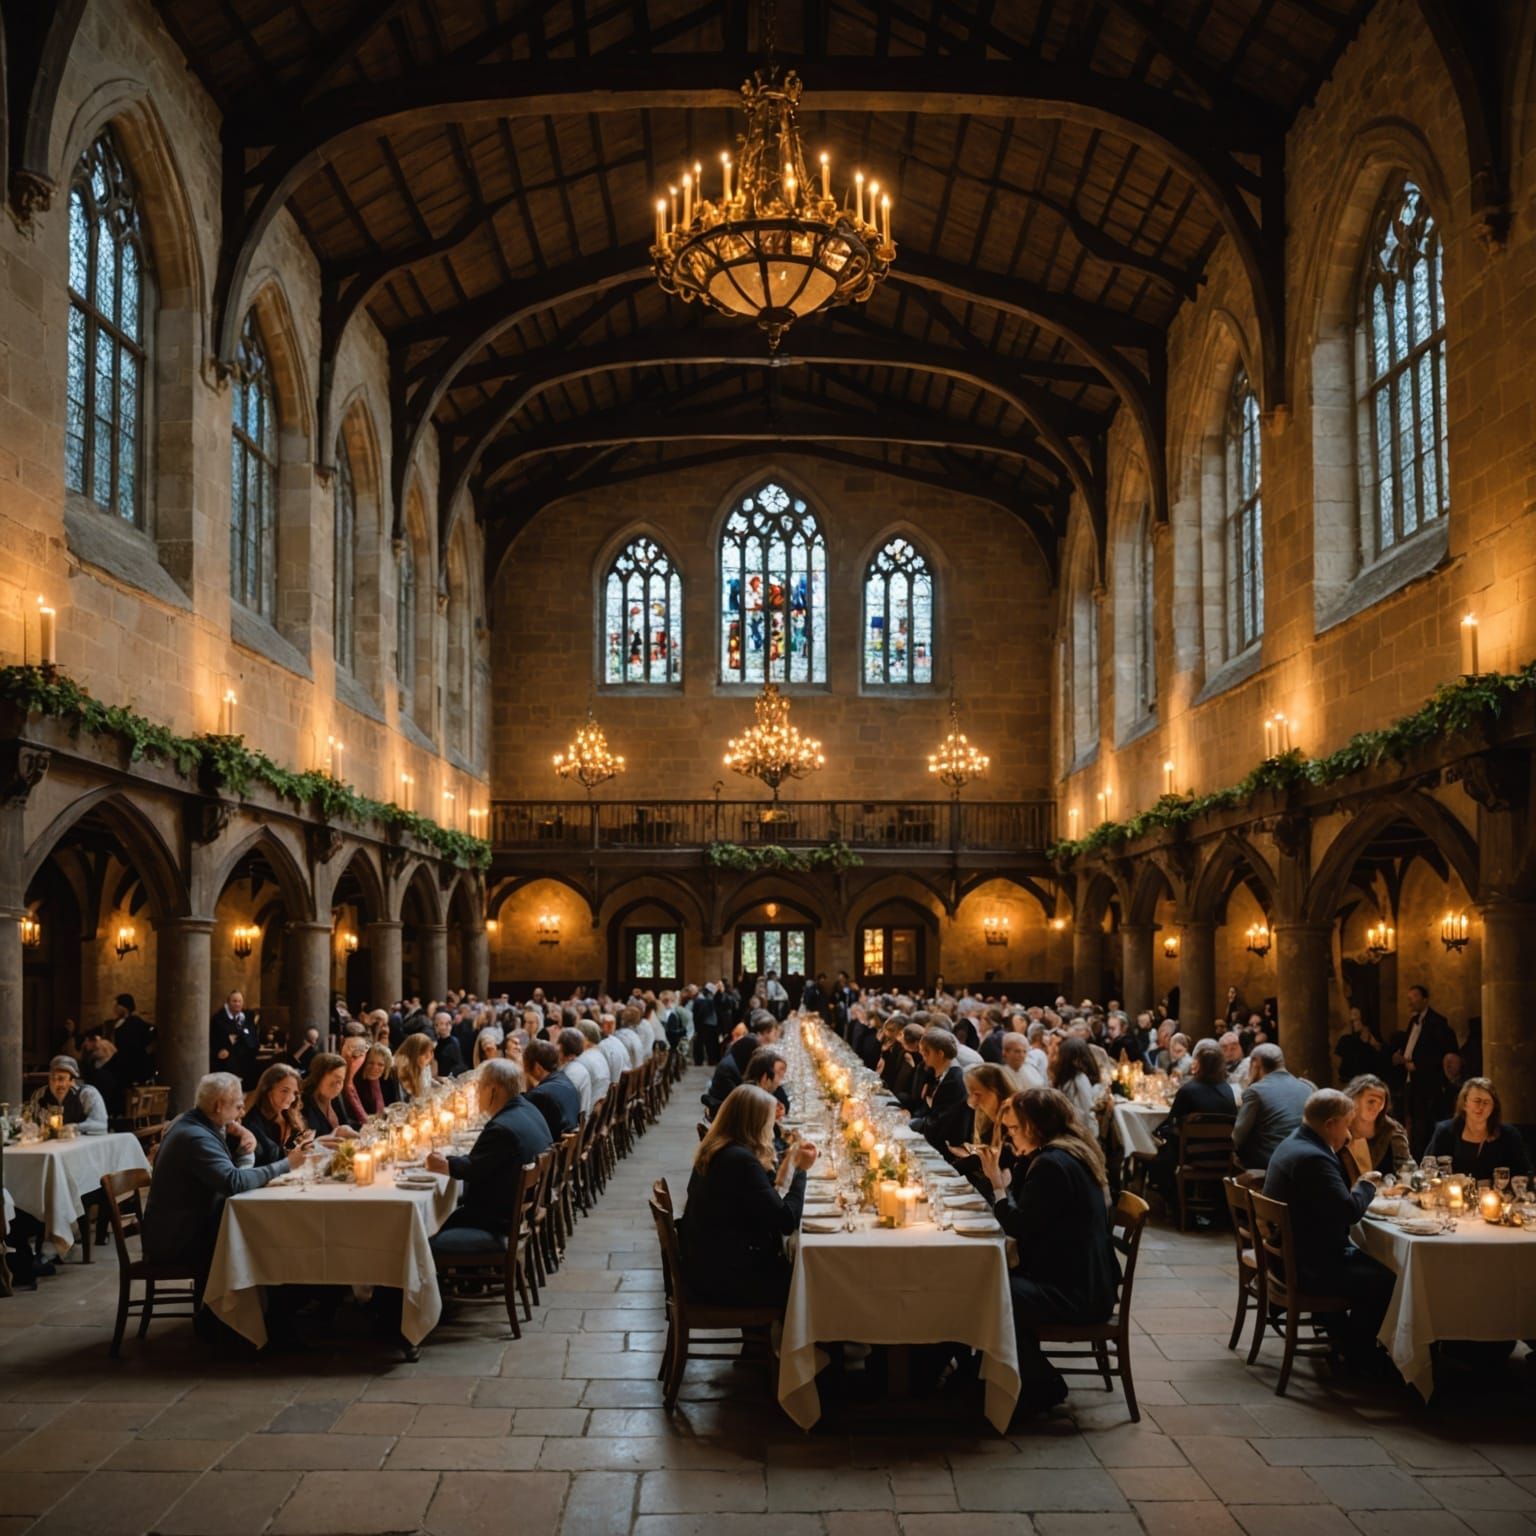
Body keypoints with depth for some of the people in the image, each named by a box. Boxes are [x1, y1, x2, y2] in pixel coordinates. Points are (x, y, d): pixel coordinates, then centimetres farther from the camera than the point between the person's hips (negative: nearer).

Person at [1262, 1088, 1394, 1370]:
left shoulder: (1294, 1142, 9)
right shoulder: (1313, 1157, -26)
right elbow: (1349, 1211, -24)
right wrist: (1366, 1184, -7)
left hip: (1288, 1253, 11)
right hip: (1307, 1266, -11)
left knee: (1369, 1262, 20)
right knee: (1384, 1279, -7)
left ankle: (1342, 1336, 30)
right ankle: (1358, 1354, 12)